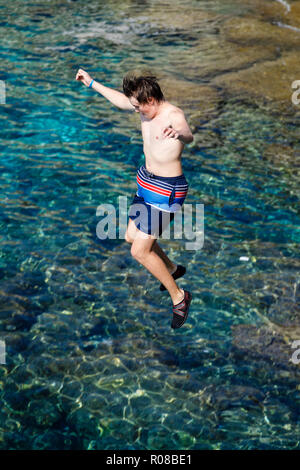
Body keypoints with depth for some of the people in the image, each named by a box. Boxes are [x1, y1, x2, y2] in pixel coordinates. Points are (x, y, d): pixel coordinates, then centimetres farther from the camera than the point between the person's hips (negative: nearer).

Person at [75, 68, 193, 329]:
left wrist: (178, 134, -73)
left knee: (139, 251, -9)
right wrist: (92, 83, 27)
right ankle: (172, 269, 45)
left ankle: (179, 298, 8)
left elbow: (188, 135, -49)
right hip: (147, 181, 9)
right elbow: (121, 100, 19)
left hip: (166, 191, -9)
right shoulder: (147, 108, -1)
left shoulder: (174, 115, -26)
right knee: (132, 236, 22)